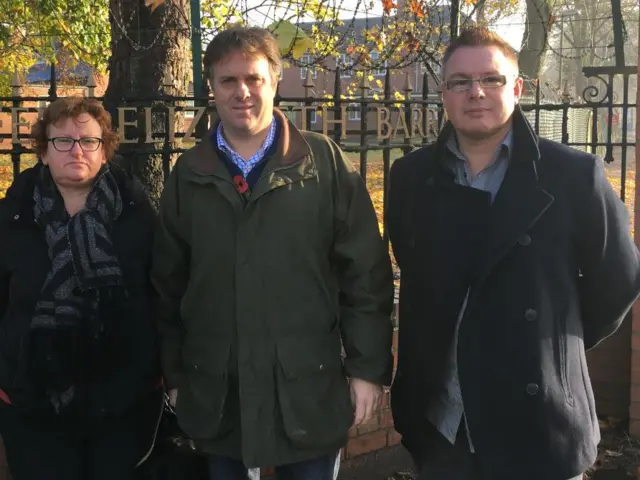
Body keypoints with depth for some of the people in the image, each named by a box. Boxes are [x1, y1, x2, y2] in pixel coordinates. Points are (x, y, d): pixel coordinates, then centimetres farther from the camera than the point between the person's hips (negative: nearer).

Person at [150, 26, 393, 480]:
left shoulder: (325, 162, -3)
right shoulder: (189, 174, 5)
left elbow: (367, 272, -3)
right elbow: (169, 282, 10)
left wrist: (367, 368, -5)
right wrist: (176, 374, 10)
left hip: (308, 388, -2)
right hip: (216, 395, 2)